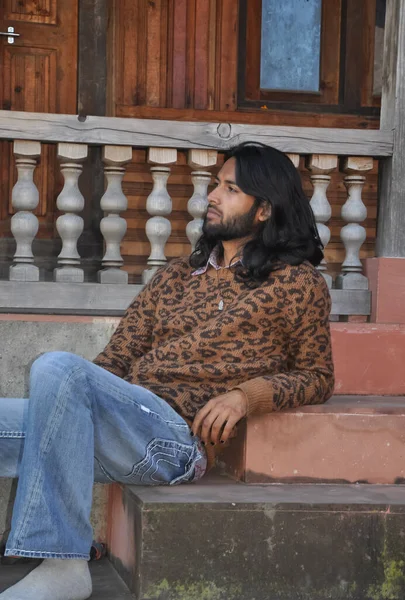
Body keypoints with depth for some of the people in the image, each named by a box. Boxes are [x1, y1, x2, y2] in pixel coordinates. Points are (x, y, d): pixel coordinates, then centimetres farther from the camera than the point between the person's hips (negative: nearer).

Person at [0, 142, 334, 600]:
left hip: (181, 436, -6)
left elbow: (317, 377, 11)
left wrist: (247, 394, -8)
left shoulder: (297, 283, 11)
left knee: (57, 367, -31)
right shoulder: (176, 276, 26)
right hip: (122, 423, 6)